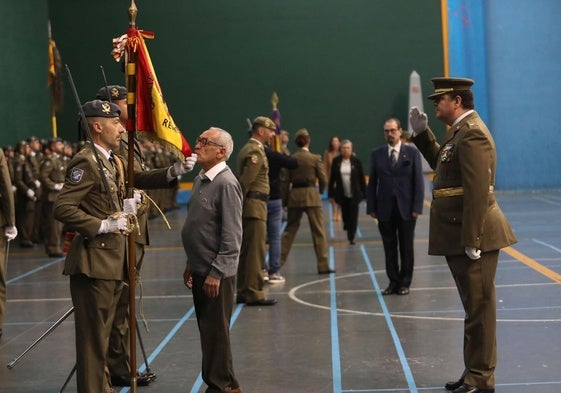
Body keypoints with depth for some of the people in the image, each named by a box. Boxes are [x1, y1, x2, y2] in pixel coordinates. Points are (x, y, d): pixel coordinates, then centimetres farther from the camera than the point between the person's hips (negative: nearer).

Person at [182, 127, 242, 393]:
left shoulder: (226, 184, -16)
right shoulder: (200, 179, 11)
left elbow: (232, 237, -19)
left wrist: (216, 273, -20)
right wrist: (191, 265, 17)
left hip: (216, 273, -9)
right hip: (200, 270, 9)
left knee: (216, 331, -1)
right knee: (206, 330, 16)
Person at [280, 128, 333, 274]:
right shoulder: (315, 158, -6)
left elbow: (286, 179, 4)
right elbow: (323, 180, -4)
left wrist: (285, 197, 14)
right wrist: (321, 191, 16)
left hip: (294, 195, 3)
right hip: (311, 195, -3)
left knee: (289, 229, 13)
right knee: (318, 231, 2)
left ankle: (279, 261, 12)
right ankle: (323, 265, 3)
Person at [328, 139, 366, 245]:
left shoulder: (356, 161, -4)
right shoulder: (336, 161, -1)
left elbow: (361, 178, -1)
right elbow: (332, 178, 2)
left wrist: (364, 193, -1)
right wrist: (331, 194, 1)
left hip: (354, 194, -1)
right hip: (342, 195, 2)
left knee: (353, 216, -1)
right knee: (345, 215, 10)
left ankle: (351, 237, 7)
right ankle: (349, 231, 37)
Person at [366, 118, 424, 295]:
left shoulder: (412, 152, 1)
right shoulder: (377, 154, 6)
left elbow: (418, 181, -2)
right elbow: (372, 182, 5)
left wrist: (417, 207, -9)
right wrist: (371, 207, -1)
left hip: (406, 208, -2)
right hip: (385, 209, 2)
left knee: (406, 247, 6)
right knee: (389, 248, 6)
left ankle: (405, 283, 15)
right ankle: (393, 282, 14)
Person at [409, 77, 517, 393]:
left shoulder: (472, 134, -18)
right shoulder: (461, 131, 14)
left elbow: (478, 192, -23)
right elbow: (441, 163, 29)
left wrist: (471, 241, -24)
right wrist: (423, 133, 18)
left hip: (475, 236, -10)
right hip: (461, 237, 10)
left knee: (479, 307, -1)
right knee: (475, 307, 16)